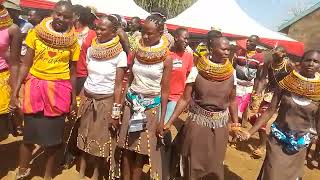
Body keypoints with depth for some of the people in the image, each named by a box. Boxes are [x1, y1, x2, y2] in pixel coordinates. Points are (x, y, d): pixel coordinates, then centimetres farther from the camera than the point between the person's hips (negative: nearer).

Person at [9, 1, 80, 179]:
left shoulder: (72, 41, 0)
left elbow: (72, 72, 5)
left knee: (53, 135, 11)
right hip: (35, 87, 0)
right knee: (30, 134, 7)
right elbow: (25, 65, 0)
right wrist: (15, 92, -5)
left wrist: (74, 100, 6)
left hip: (59, 91, 0)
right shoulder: (36, 33, -1)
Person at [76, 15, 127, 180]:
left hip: (106, 101, -4)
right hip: (87, 98, 5)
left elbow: (118, 85, -12)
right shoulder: (91, 50, 1)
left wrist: (116, 111, -13)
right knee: (84, 134, 14)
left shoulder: (120, 55, -12)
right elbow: (87, 75, 8)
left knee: (102, 138, 9)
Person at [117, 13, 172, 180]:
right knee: (127, 149, 9)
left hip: (152, 106, -3)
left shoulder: (166, 59, -9)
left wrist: (162, 119, -7)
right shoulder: (137, 51, 1)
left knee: (144, 151, 6)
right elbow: (130, 80, 8)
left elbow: (165, 91, -6)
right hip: (132, 103, 3)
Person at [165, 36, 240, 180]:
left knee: (215, 165, 15)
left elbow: (232, 101, 6)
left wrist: (235, 123, -2)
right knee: (193, 164, 11)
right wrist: (170, 122, -14)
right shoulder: (197, 70, -12)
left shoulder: (231, 72, -3)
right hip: (197, 122, -2)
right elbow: (185, 99, -10)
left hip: (220, 126, 2)